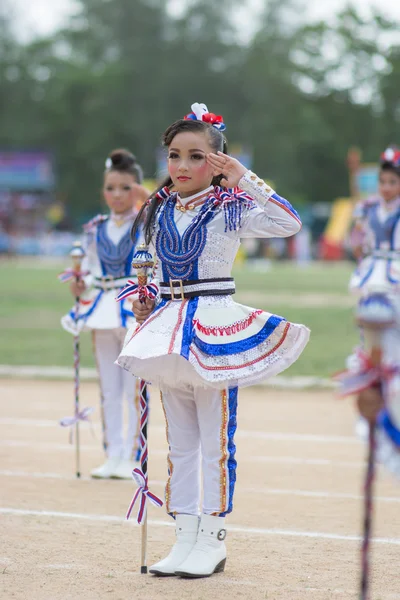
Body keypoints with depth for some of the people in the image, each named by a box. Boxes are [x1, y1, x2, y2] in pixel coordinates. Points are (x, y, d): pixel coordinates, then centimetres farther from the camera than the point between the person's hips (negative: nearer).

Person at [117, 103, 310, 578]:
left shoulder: (231, 209, -7)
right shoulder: (159, 213, 9)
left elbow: (290, 223, -22)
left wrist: (244, 178, -22)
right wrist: (146, 305, 4)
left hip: (216, 328, -6)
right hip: (169, 327, 6)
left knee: (215, 441, -1)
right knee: (180, 443, 10)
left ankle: (212, 541, 7)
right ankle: (185, 539, 17)